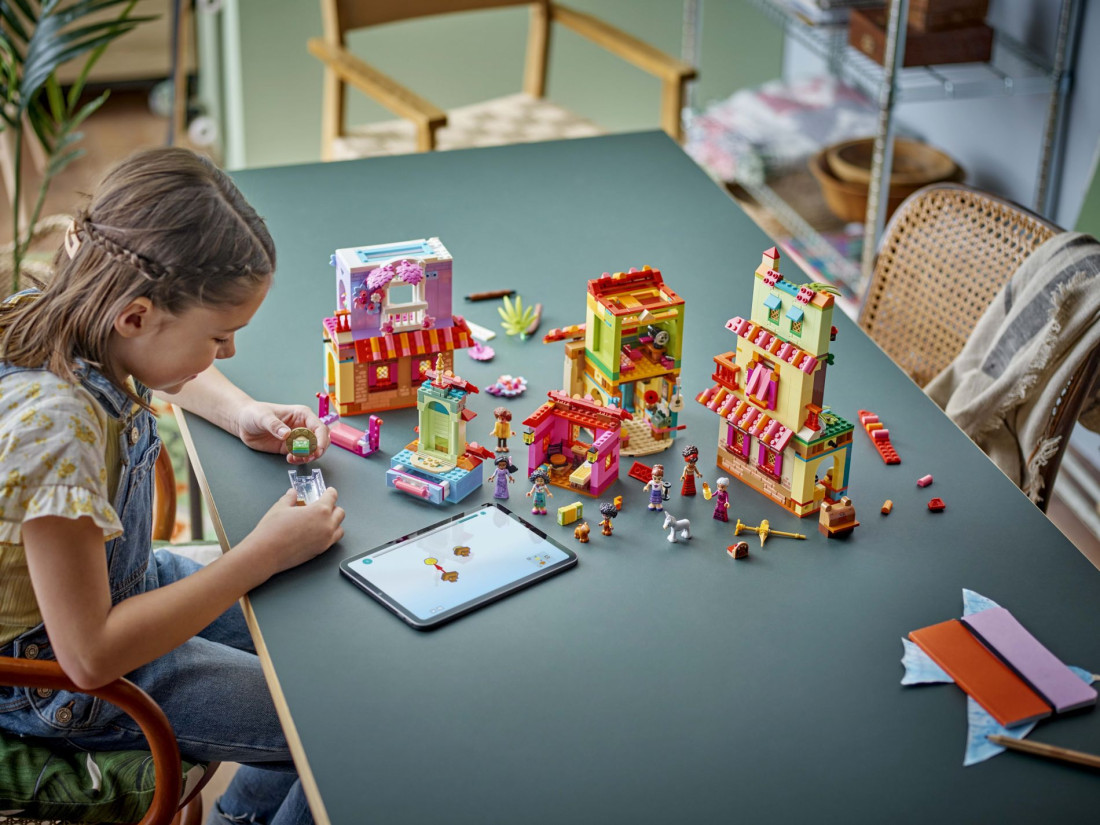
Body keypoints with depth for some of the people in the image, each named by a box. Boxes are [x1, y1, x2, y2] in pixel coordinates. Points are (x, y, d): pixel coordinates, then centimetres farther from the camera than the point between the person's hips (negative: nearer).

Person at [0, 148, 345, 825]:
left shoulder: (75, 324, -13)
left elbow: (176, 375, 14)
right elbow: (90, 656, -33)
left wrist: (246, 415, -7)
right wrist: (264, 555, -28)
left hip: (113, 584, 8)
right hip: (55, 682, -8)